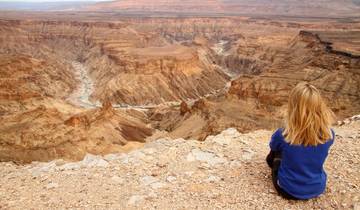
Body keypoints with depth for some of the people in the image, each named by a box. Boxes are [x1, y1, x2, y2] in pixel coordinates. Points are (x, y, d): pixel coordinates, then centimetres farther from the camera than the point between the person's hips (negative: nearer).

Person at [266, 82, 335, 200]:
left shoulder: (283, 135, -27)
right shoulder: (329, 135, -19)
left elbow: (273, 146, -1)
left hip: (288, 189, -3)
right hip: (317, 189, 3)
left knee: (274, 156, 23)